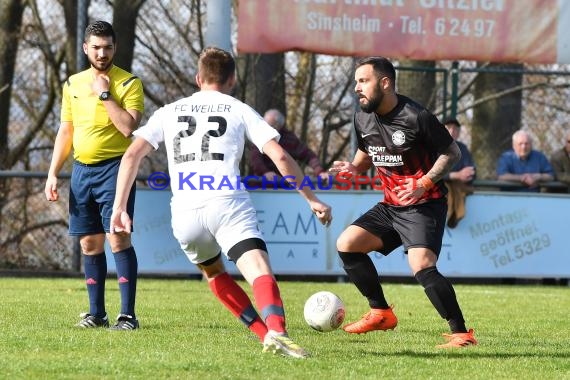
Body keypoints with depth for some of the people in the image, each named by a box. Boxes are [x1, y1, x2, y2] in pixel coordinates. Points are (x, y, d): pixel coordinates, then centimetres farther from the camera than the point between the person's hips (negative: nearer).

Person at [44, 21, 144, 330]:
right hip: (82, 169, 6)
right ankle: (96, 313, 14)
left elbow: (128, 127, -18)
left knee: (118, 239, -12)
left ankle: (128, 314, -12)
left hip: (114, 168, -5)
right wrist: (53, 173, 11)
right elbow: (65, 132, 17)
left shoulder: (128, 83, -4)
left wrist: (105, 94, -15)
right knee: (89, 244, 7)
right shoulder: (73, 84, 12)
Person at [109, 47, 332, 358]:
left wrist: (119, 208, 13)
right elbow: (280, 157, 6)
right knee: (259, 271, -18)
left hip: (184, 212, 3)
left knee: (213, 272, 28)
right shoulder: (240, 111, 15)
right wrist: (312, 200, 12)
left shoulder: (169, 112, 22)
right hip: (228, 204, -3)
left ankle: (265, 333, 17)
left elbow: (132, 155, 12)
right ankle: (276, 332, -47)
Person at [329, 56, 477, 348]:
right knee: (347, 244, 0)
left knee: (421, 266, -26)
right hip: (391, 205, 8)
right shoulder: (363, 119, 3)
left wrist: (425, 183, -22)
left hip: (425, 206, -8)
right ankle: (381, 313, 13)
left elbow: (452, 152, -10)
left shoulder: (416, 117, -19)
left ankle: (461, 332, -18)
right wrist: (353, 168, -3)